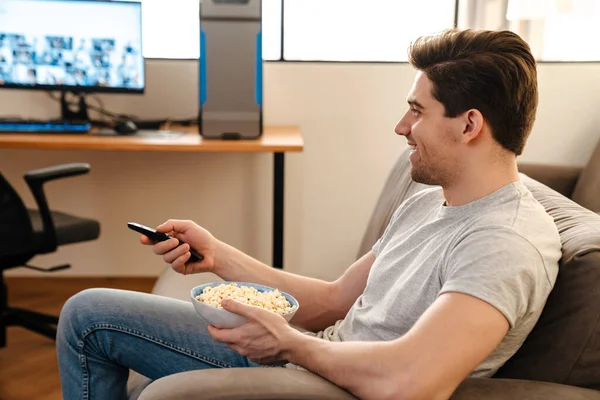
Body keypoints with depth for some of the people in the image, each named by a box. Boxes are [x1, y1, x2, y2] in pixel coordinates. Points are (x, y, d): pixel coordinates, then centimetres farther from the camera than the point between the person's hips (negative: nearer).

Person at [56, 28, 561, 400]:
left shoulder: (506, 240, -24)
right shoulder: (426, 202, 8)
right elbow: (334, 301, 9)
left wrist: (290, 342, -20)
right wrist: (217, 255, 1)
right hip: (321, 357, 9)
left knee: (88, 315, 0)